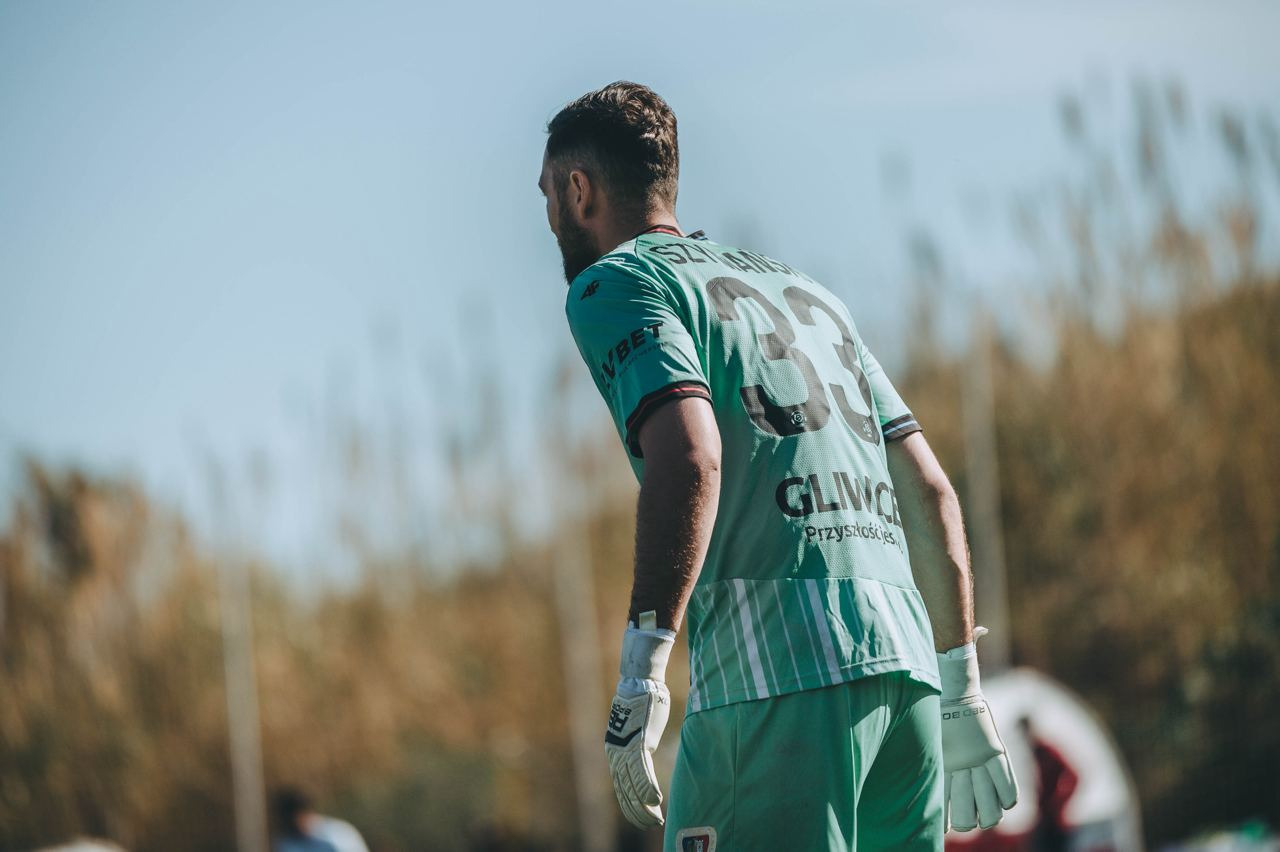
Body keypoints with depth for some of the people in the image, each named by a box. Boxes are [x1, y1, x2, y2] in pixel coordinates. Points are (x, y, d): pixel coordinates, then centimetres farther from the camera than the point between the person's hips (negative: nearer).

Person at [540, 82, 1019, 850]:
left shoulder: (613, 283, 6)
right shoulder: (804, 290, 27)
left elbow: (690, 457, -14)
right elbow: (931, 492, 23)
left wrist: (643, 664, -18)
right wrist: (962, 693, 24)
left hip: (775, 678, -7)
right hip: (907, 668, 7)